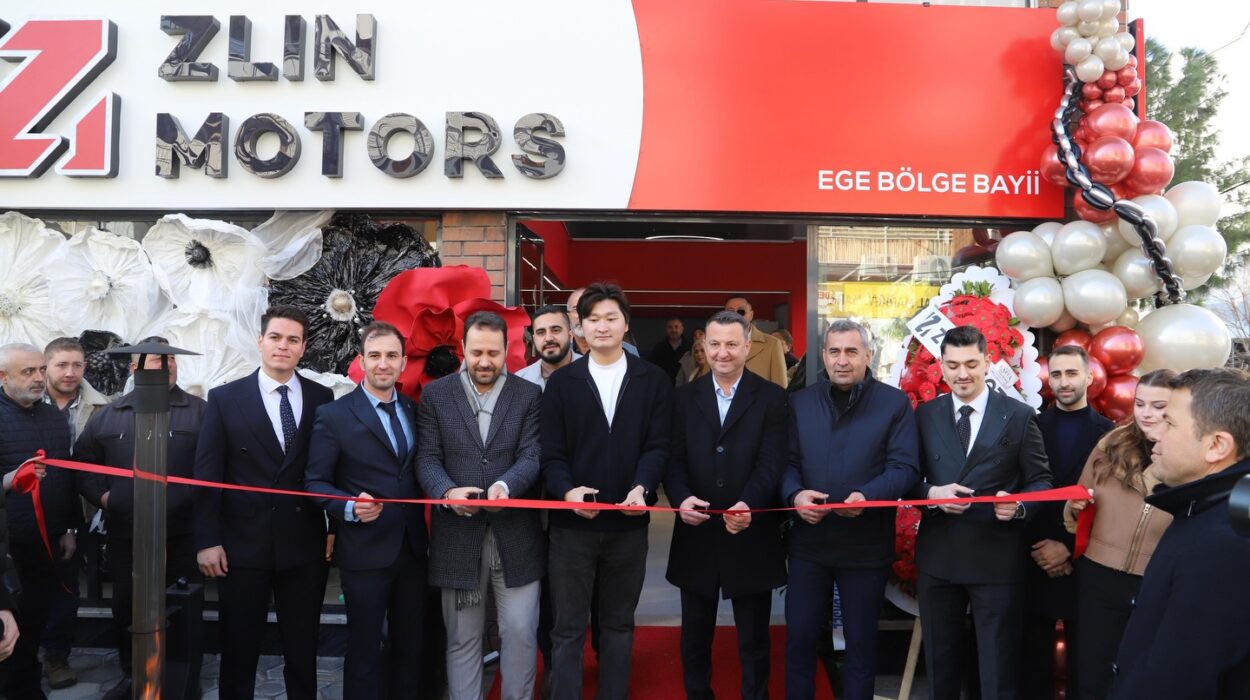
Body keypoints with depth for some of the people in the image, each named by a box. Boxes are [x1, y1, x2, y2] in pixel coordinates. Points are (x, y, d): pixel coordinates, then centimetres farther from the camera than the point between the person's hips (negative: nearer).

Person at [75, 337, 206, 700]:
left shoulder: (200, 411, 0)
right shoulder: (107, 416, 10)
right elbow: (83, 462, 16)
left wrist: (197, 500, -16)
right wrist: (101, 494, 2)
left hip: (181, 537, -3)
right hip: (124, 536, 3)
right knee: (125, 608, 14)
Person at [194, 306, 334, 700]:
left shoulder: (322, 398, 3)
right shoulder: (225, 399, 0)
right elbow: (207, 475, -2)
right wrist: (207, 541, -6)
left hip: (305, 546, 1)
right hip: (243, 545, -1)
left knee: (303, 650, 12)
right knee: (238, 651, 11)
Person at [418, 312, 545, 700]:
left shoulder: (529, 395, 5)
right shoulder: (435, 394, 5)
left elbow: (532, 457, -5)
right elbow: (428, 458, -1)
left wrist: (506, 485, -27)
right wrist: (448, 491, -22)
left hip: (516, 535, 0)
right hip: (458, 536, 0)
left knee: (521, 633, 4)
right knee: (462, 638, 10)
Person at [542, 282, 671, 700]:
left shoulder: (653, 381, 4)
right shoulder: (561, 383, 4)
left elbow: (658, 446, -3)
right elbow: (551, 453, -2)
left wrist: (641, 488, -21)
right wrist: (568, 491, -21)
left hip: (628, 523, 1)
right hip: (572, 523, 0)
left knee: (619, 625, 14)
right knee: (568, 629, 6)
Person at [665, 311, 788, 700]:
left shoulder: (772, 398, -1)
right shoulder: (685, 397, 7)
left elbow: (772, 462, -11)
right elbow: (674, 458, 0)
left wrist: (748, 504, -29)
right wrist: (681, 497, -20)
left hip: (752, 537, -2)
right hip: (697, 535, 2)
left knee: (753, 638, 12)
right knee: (695, 635, 16)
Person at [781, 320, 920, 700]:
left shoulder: (895, 403, -3)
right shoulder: (799, 403, 6)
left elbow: (905, 468, -9)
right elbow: (786, 462, 3)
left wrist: (867, 496, -26)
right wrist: (795, 494, -18)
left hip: (867, 543, -2)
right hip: (809, 540, 2)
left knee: (861, 641, 12)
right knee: (799, 637, 10)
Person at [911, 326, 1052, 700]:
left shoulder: (1019, 416, -1)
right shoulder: (925, 415, 5)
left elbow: (1040, 481, -1)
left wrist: (1019, 506, -21)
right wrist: (932, 493, -17)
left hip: (997, 558, -2)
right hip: (937, 555, 3)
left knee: (998, 667, 10)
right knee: (939, 661, 18)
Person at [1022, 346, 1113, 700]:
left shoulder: (1109, 432, -1)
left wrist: (1069, 547, -12)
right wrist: (1035, 545, -8)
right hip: (1036, 561, 1)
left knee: (1082, 661, 10)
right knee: (1034, 660, 9)